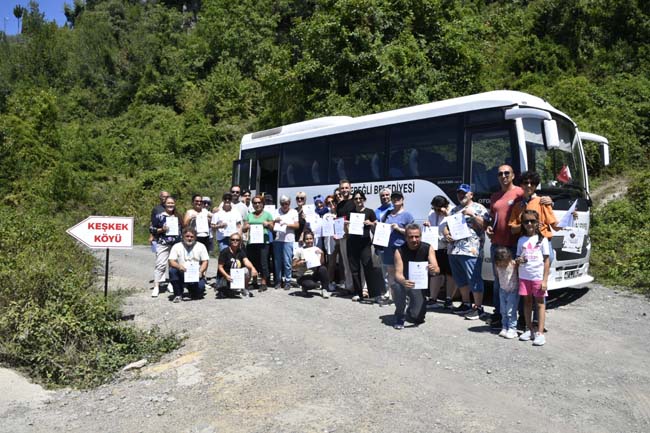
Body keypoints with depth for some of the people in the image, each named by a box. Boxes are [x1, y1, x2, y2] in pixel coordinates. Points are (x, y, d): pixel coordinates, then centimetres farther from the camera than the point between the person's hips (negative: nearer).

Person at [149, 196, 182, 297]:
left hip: (176, 244, 4)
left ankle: (171, 284, 20)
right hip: (163, 244, -4)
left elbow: (182, 228, 23)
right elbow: (151, 229, 1)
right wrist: (161, 230, -13)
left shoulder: (178, 217, 13)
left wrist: (181, 239, 8)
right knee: (160, 264, -10)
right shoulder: (159, 216, 1)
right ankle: (156, 287, -10)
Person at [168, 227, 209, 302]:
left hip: (196, 275, -1)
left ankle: (193, 291, 11)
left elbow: (205, 262, 1)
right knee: (172, 270, -29)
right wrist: (178, 266, -27)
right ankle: (178, 294, -10)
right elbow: (171, 261, -5)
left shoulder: (201, 246, 6)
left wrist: (200, 272, -19)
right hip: (182, 274, 1)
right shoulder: (177, 246, 5)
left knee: (200, 287, -30)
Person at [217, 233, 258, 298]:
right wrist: (227, 276, -31)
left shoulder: (241, 252, 4)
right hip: (225, 276, -4)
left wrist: (253, 268, -36)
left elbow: (246, 261, -14)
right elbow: (220, 267, -12)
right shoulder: (225, 252, -10)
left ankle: (245, 290, -5)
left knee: (247, 270, -21)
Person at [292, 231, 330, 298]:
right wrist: (301, 262, -23)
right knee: (312, 285, -34)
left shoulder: (316, 249, 4)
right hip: (303, 277, -3)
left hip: (314, 275, 4)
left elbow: (321, 263, -5)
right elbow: (294, 266, -6)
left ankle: (324, 290, -11)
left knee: (323, 269, -27)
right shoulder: (299, 250, -5)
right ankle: (305, 287, 4)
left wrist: (322, 254, -19)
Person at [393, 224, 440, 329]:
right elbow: (398, 273, -27)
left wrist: (433, 269, -50)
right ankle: (399, 317, -11)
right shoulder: (400, 251, -18)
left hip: (420, 284, 1)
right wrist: (404, 282, -51)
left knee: (417, 317, -15)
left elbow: (437, 269, -24)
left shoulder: (428, 248, -15)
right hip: (404, 281, -1)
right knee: (399, 286, -37)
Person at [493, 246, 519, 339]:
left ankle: (512, 329, 2)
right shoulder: (497, 266, -5)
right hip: (503, 290, 6)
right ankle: (504, 328, 20)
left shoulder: (514, 264, -19)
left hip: (513, 290, -5)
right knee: (503, 311, 11)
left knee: (511, 311, -6)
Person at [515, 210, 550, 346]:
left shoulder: (542, 239, -2)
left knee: (540, 303, 1)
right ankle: (529, 329, 19)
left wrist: (545, 280, -8)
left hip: (538, 276, -3)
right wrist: (518, 260, -9)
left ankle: (540, 333, 2)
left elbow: (546, 260, -3)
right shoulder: (521, 240, 8)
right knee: (527, 301, 9)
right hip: (524, 276, 3)